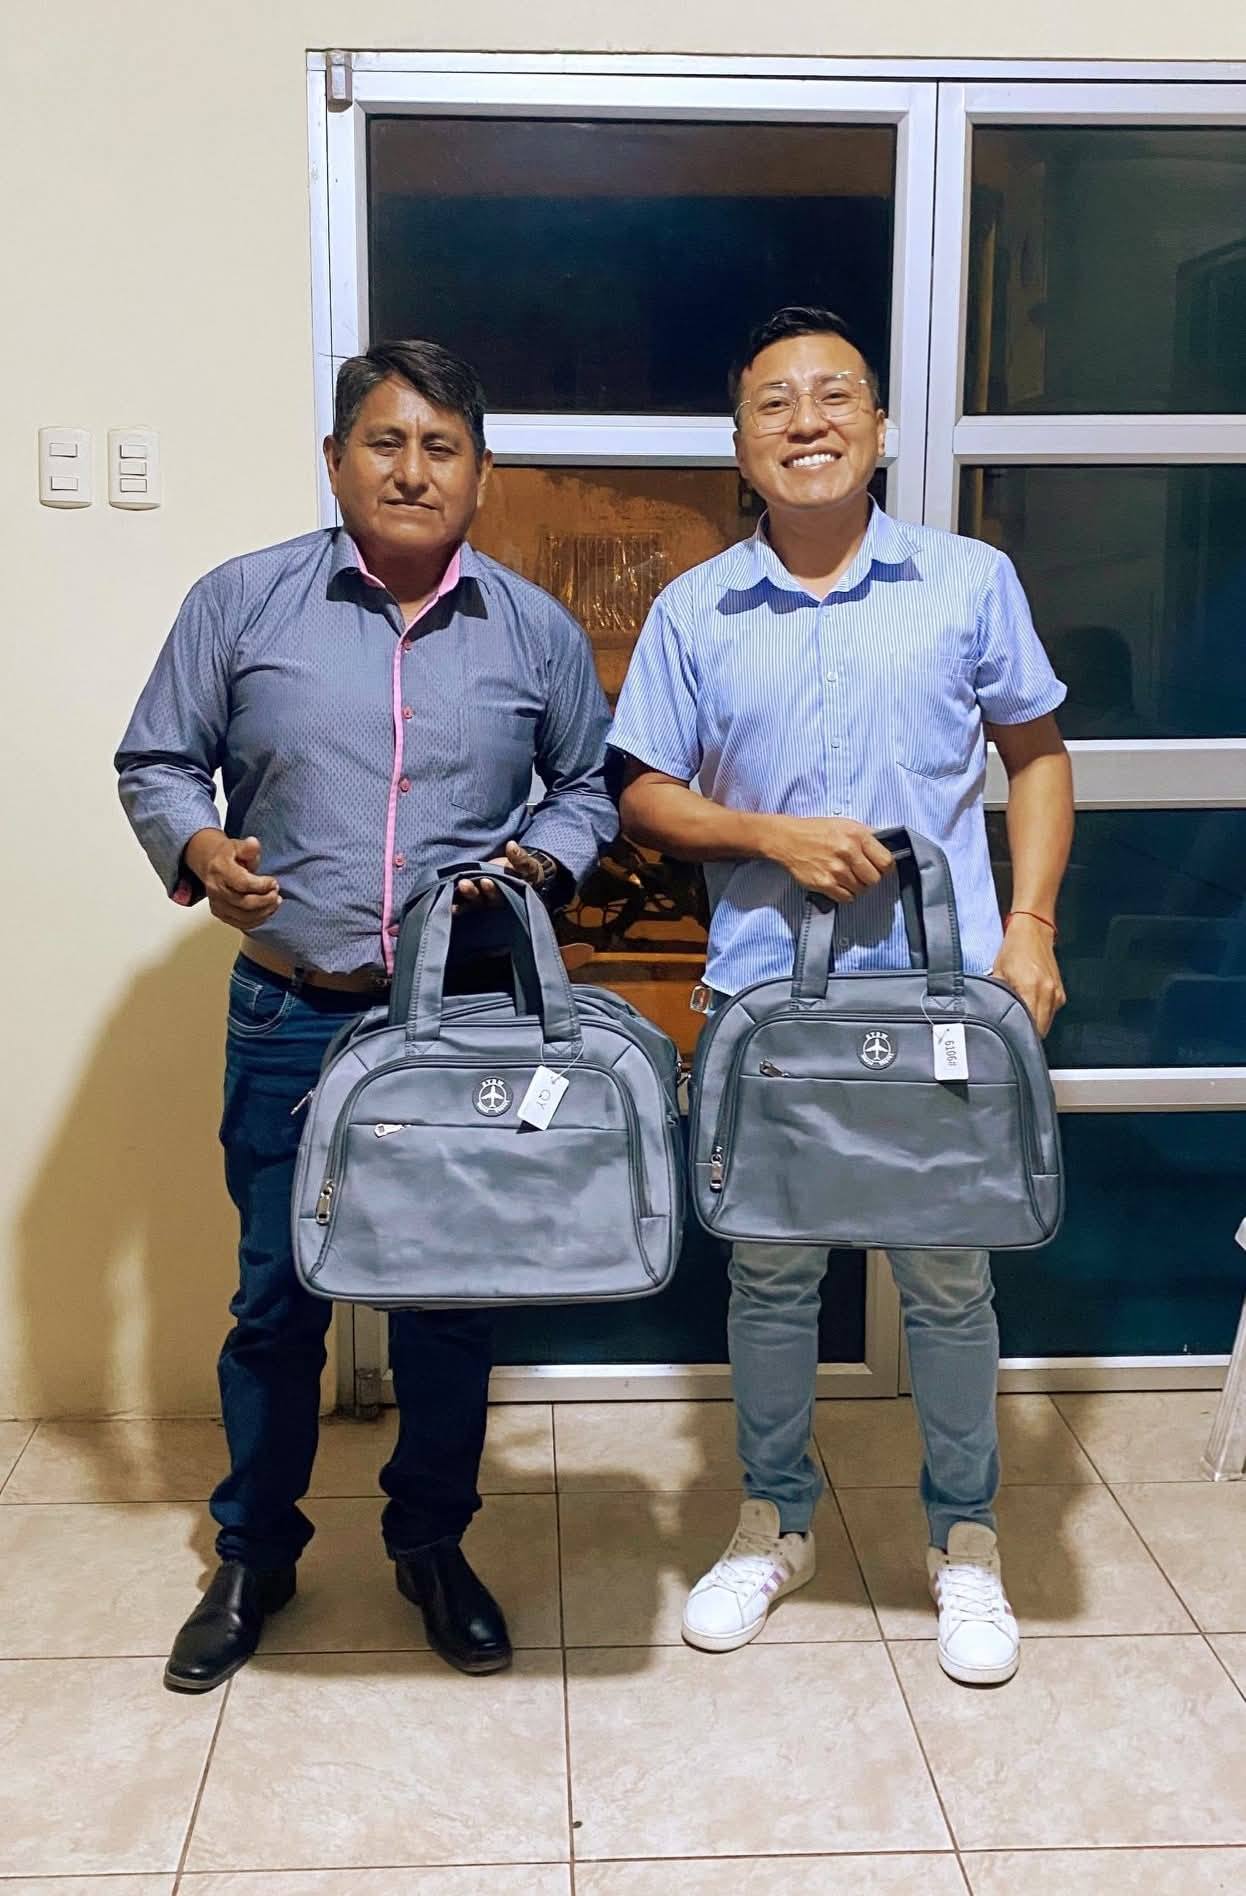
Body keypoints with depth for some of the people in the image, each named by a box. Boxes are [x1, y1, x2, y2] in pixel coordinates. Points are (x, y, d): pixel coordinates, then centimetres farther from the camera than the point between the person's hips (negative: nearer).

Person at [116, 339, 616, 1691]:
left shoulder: (535, 631, 3)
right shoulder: (242, 603, -3)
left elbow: (590, 784, 14)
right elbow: (155, 760, 4)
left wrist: (542, 859, -6)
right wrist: (195, 848, -16)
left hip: (466, 1020, 1)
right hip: (289, 1019, -1)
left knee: (451, 1295, 11)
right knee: (275, 1296, 10)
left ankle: (431, 1542, 33)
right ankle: (254, 1553, 31)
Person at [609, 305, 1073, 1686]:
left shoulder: (969, 583, 0)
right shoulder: (693, 612, 2)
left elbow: (1036, 755, 7)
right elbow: (646, 796, 5)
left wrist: (1028, 924, -5)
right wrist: (772, 835, -12)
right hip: (762, 990, 1)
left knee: (948, 1278, 8)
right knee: (768, 1273, 12)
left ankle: (964, 1543, 28)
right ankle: (774, 1525, 32)